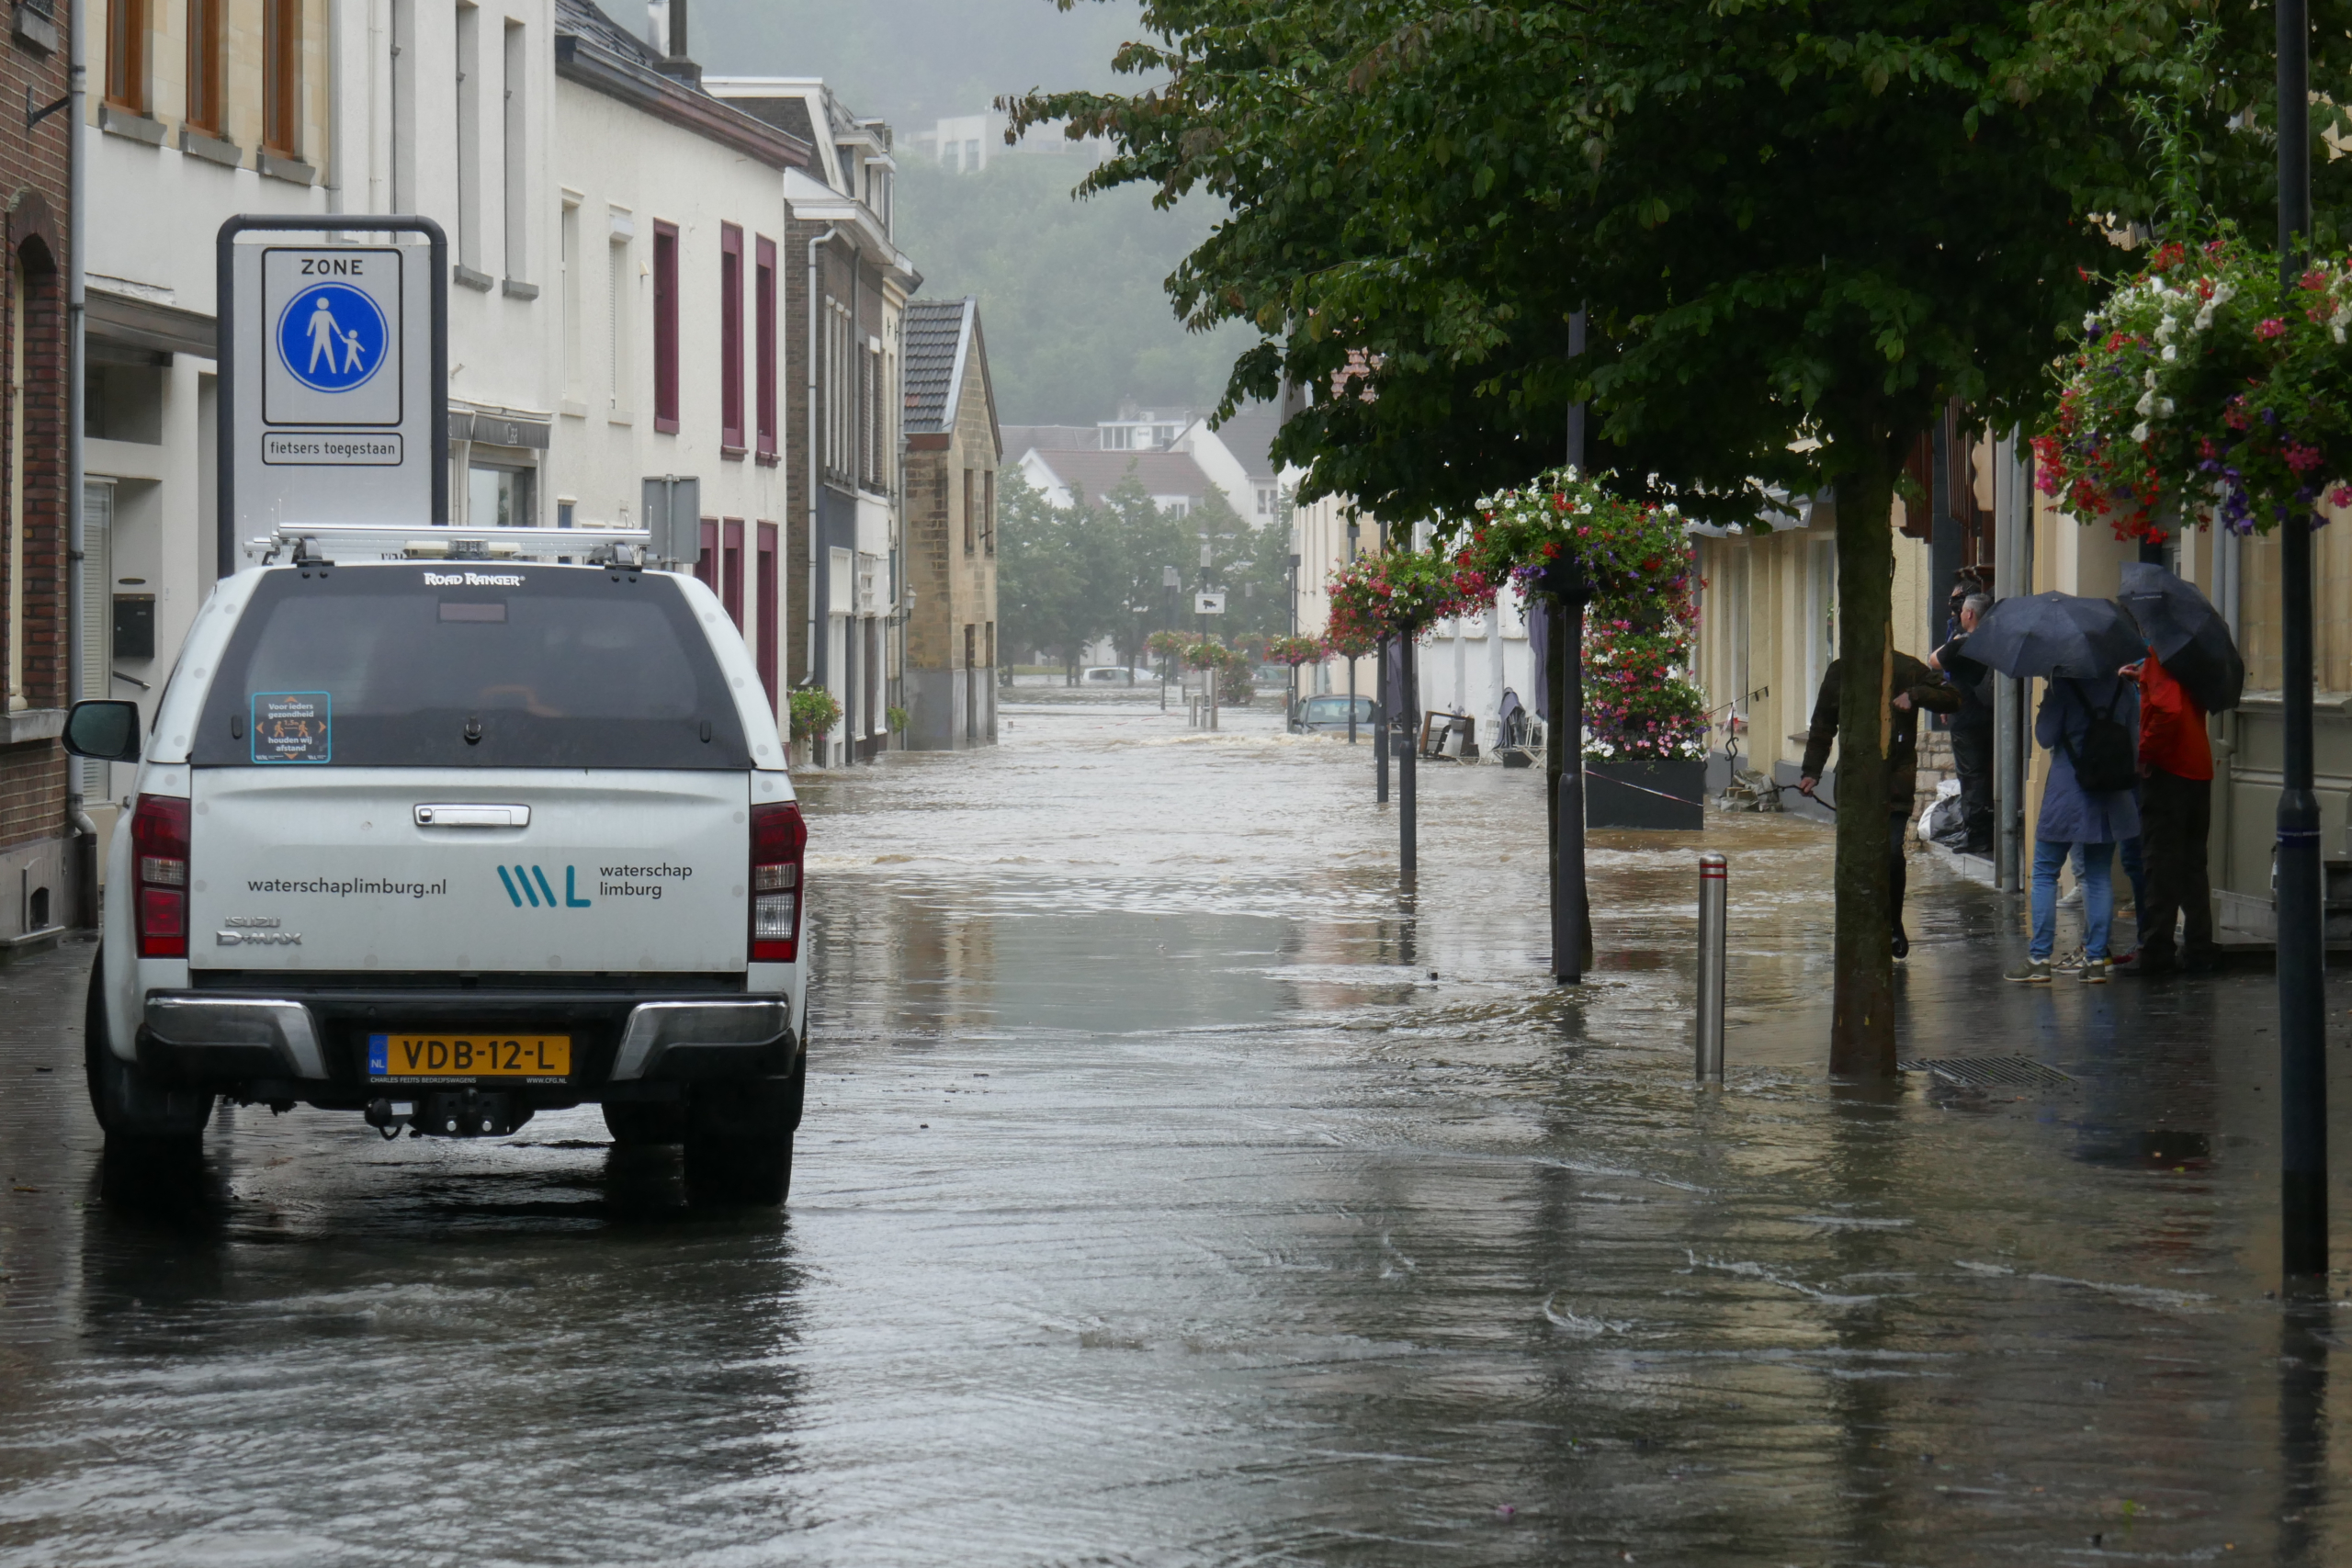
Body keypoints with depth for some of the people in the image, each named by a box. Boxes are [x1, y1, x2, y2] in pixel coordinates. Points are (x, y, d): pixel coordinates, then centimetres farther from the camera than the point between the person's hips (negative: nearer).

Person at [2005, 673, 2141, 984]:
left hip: (2067, 798, -4)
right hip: (2110, 801, 4)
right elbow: (2136, 740, 9)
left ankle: (2039, 960, 0)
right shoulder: (2123, 687, 3)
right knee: (2099, 877, 9)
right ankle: (2095, 960, 5)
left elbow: (2044, 737, -8)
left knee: (2045, 874, 5)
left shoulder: (2063, 685, -11)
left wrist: (2043, 707, 7)